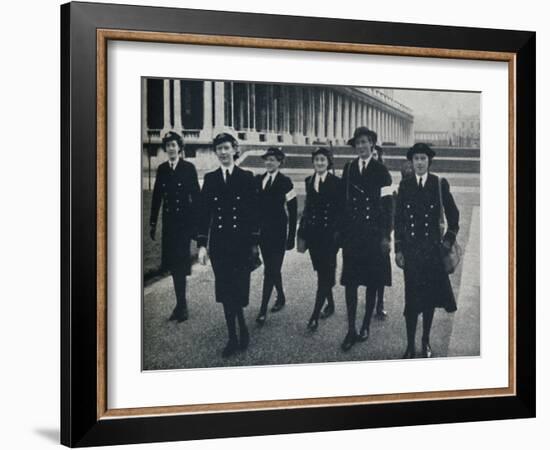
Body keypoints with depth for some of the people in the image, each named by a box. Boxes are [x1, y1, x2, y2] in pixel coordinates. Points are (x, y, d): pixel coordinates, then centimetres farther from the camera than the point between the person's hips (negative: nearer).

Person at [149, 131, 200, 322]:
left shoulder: (188, 168, -4)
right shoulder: (162, 169, 8)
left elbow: (196, 196, -4)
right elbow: (157, 196, 10)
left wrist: (196, 223, -8)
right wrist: (153, 223, 9)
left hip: (184, 220, -4)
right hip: (168, 221, 4)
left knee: (180, 262, -7)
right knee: (173, 263, 8)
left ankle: (181, 305, -1)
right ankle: (181, 305, 17)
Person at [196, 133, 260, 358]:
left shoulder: (246, 177, 1)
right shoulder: (210, 179, 7)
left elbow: (254, 211, 2)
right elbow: (204, 212, 6)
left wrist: (254, 242, 0)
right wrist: (202, 244, 1)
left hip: (241, 242, -2)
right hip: (219, 242, 2)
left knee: (239, 288, -7)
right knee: (225, 291, 5)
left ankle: (238, 334, 9)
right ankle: (235, 336, 14)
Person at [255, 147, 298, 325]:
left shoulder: (285, 182, -5)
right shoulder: (258, 180, 8)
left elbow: (293, 210, -4)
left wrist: (291, 236, -6)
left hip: (277, 232, -5)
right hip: (262, 230, 5)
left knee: (270, 270, -8)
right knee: (272, 268, 16)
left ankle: (263, 310, -8)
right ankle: (281, 297, 36)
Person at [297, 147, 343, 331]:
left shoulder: (336, 183, -6)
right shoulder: (309, 181, 10)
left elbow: (341, 209, -7)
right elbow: (307, 207, 14)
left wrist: (337, 232, -14)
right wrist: (302, 232, 10)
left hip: (329, 234, -5)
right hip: (313, 233, 5)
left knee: (324, 273, -6)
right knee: (322, 272, 14)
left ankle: (315, 316, -7)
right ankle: (330, 304, 31)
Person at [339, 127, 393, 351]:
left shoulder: (381, 171, -1)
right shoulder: (348, 169, 7)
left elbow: (387, 205, -2)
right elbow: (342, 200, 8)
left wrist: (386, 236, -6)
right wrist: (340, 231, 5)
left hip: (374, 234, -2)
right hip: (351, 233, 2)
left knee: (372, 282, 7)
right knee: (350, 282, -2)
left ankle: (366, 326, 18)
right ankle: (351, 330, 0)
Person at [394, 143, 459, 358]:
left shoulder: (440, 184, 2)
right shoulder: (405, 185, 4)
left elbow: (452, 214, 10)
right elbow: (398, 218, 5)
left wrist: (449, 238, 3)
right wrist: (398, 249, 1)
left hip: (433, 247, 0)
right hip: (410, 248, 0)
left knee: (430, 295, 6)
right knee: (411, 297, -2)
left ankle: (426, 342, 20)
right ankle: (410, 346, 4)